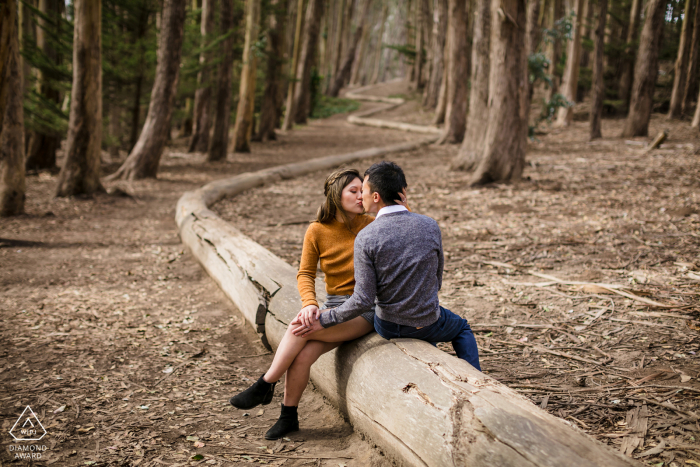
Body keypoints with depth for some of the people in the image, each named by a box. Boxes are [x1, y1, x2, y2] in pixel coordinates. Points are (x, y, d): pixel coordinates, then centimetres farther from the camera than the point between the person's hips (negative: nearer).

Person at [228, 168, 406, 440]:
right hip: (334, 305, 3)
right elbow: (305, 274, 2)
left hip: (365, 310, -3)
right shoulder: (317, 231, 0)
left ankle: (265, 385, -8)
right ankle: (288, 417, 1)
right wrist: (309, 303, -16)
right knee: (301, 356, -22)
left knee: (299, 326, -26)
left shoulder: (370, 226, -6)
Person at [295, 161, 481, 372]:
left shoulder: (365, 238, -20)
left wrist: (323, 322, -11)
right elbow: (437, 282, 1)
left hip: (387, 327, 1)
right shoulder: (430, 226, -12)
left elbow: (363, 301, -20)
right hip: (427, 325, 0)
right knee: (462, 328, 35)